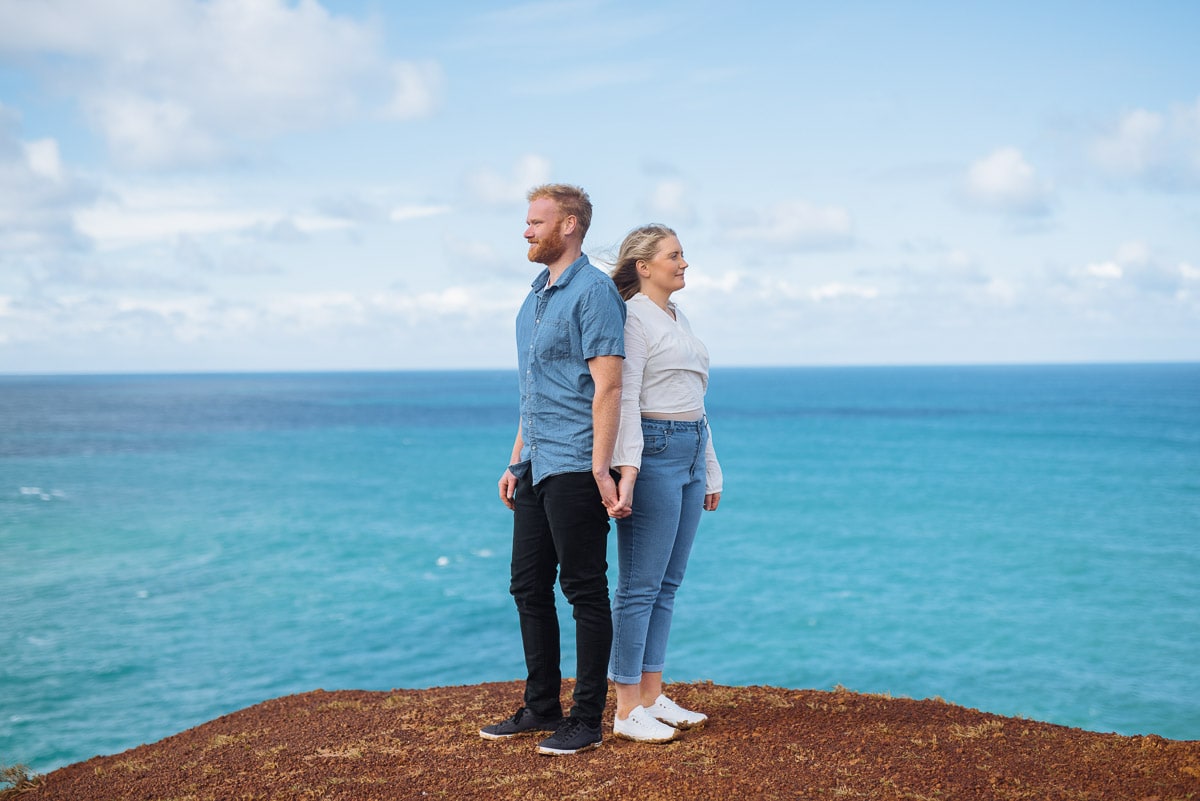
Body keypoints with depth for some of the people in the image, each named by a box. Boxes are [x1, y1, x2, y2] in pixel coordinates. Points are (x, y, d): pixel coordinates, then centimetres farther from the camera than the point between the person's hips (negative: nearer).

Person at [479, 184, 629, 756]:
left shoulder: (594, 291, -10)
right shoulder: (535, 298, 18)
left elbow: (607, 386, -17)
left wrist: (600, 469, -22)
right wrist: (516, 462, 19)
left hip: (575, 467, -9)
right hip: (537, 467, 10)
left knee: (585, 591, -2)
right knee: (529, 587, 13)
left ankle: (587, 720, 7)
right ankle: (542, 708, 24)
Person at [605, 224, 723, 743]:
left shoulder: (678, 318, 19)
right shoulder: (632, 317, -8)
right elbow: (624, 398, -18)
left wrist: (710, 468, 21)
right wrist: (628, 468, -27)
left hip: (689, 451, 9)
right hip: (653, 450, -9)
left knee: (668, 583, 11)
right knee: (641, 585, -6)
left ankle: (652, 697, 18)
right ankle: (627, 710, 1)